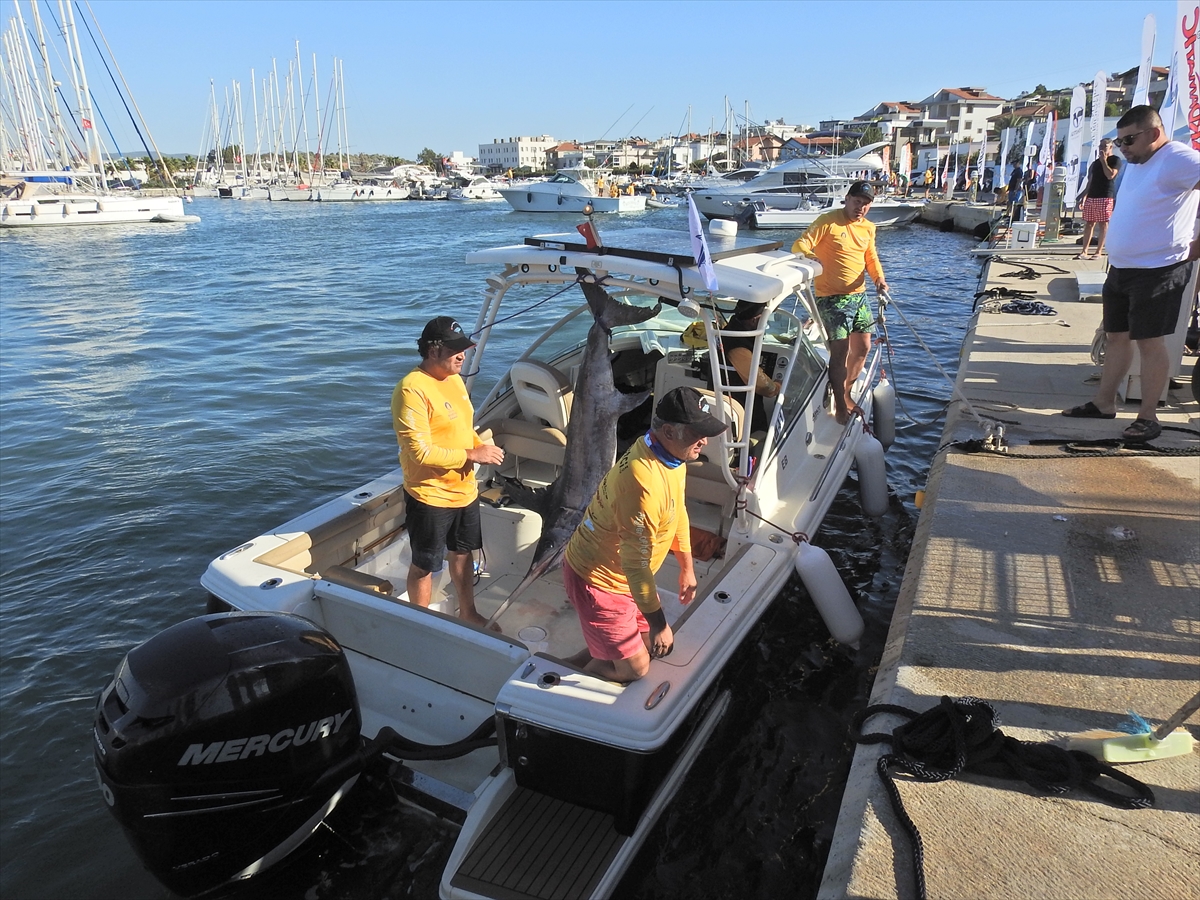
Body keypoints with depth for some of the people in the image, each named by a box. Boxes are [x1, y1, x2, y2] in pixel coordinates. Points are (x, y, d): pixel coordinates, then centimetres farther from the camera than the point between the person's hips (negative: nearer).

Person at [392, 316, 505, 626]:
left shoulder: (454, 379, 5)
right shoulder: (412, 390, -23)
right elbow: (419, 452, -27)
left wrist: (482, 445, -2)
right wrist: (472, 455, -23)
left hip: (464, 489, 8)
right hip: (430, 496, -8)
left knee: (463, 553, 23)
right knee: (424, 565, 10)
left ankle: (468, 612, 43)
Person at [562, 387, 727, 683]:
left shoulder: (671, 453, -5)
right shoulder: (643, 482, -35)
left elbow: (678, 510, 12)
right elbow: (636, 563, -30)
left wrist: (687, 568, 20)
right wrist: (658, 624, -23)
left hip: (623, 573, 9)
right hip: (598, 580, -9)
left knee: (653, 643, 19)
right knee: (633, 667, 2)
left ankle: (576, 665, 31)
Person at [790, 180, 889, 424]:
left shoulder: (869, 228, 11)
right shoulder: (828, 221, -10)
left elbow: (871, 258, 18)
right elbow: (800, 246, -18)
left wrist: (879, 278, -3)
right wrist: (812, 257, -41)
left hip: (858, 295, 7)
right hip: (831, 297, -7)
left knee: (862, 347, 12)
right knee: (840, 351, -8)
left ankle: (846, 395, 31)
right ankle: (840, 406, 6)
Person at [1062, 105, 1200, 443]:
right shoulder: (1137, 163, 13)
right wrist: (1114, 256, 14)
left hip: (1158, 270, -9)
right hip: (1120, 268, 9)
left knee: (1149, 341, -3)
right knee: (1116, 337, 13)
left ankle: (1148, 417, 5)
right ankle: (1103, 403, 23)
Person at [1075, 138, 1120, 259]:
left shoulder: (1115, 160, 1)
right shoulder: (1096, 162, 20)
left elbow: (1110, 175, -15)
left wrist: (1103, 161, -8)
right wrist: (1085, 194, 13)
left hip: (1105, 197, -6)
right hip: (1091, 196, 7)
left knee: (1103, 225, -4)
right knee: (1088, 224, 3)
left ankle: (1098, 252, -5)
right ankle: (1084, 252, 3)